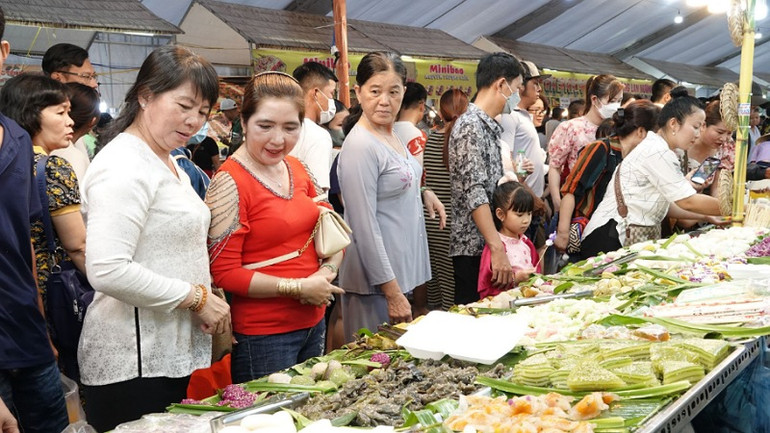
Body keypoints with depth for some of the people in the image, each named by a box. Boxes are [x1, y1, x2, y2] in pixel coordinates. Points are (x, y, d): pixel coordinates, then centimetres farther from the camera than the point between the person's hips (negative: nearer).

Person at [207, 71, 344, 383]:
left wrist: (326, 273, -6)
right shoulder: (229, 183, -16)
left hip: (313, 322, 7)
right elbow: (224, 273, -17)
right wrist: (299, 288, -17)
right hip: (262, 336, -7)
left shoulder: (297, 169, 4)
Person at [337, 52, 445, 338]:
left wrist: (423, 193, 5)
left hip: (402, 271, 9)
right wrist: (392, 293, -22)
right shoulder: (360, 146, -20)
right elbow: (364, 226, -23)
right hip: (377, 282, -9)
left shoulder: (392, 135, 7)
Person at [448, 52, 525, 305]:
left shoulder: (491, 127, 16)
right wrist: (498, 249, -27)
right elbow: (474, 194, -24)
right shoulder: (470, 126, -15)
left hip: (488, 245, 9)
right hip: (474, 247, -9)